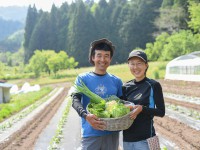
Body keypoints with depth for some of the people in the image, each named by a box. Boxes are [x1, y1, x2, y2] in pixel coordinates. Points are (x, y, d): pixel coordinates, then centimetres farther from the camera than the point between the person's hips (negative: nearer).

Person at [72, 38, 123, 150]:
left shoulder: (116, 81, 11)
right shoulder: (83, 78, 2)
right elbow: (75, 100, -9)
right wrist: (86, 115, -29)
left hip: (112, 134, 3)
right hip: (90, 133, -3)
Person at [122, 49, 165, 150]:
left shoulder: (153, 85, -5)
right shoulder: (126, 87, 7)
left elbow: (161, 112, -7)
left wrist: (142, 109, -21)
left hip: (144, 138, -5)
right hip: (127, 138, 5)